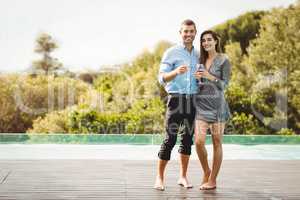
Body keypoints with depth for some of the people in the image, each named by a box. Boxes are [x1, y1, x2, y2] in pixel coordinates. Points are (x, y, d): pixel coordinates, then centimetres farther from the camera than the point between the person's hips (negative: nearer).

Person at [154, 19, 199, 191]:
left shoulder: (198, 55, 14)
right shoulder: (171, 53, -1)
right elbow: (162, 78, -8)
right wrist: (176, 72, -28)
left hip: (193, 100, 5)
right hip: (176, 99, -4)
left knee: (187, 139, 7)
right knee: (170, 139, -7)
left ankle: (183, 177, 15)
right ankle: (160, 177, 2)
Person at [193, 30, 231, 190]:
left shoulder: (224, 60, 0)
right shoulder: (201, 60, 13)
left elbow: (224, 84, -6)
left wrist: (209, 77, -20)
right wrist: (197, 78, -3)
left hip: (217, 104, -4)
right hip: (201, 104, 4)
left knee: (216, 143, 1)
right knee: (199, 142, -7)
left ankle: (213, 179, 10)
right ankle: (206, 171, 16)